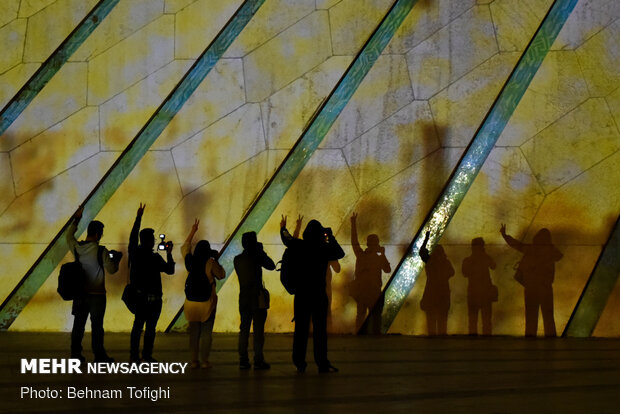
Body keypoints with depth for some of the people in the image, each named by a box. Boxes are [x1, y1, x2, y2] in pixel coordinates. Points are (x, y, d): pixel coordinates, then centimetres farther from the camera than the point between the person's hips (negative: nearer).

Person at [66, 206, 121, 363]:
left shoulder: (77, 247, 0)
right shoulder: (101, 251, -15)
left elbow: (69, 236, 22)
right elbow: (111, 269, -11)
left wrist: (76, 219, 26)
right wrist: (116, 258, 8)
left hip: (80, 292, 5)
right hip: (96, 294, -5)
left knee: (78, 323, 11)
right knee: (97, 325, 0)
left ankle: (75, 353, 15)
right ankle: (99, 355, 4)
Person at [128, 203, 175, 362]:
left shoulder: (134, 252, 1)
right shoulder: (155, 258, -10)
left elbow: (133, 236, 14)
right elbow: (170, 270, -5)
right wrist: (169, 254, 0)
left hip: (138, 295, 5)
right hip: (153, 297, -5)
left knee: (137, 325, 9)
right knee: (150, 327, 1)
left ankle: (134, 355, 7)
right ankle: (146, 355, 1)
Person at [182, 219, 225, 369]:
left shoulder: (190, 261, 2)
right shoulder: (210, 263, -10)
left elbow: (185, 247, 21)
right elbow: (221, 275, 1)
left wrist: (193, 231, 27)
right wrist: (216, 260, 9)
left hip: (191, 302, 4)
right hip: (207, 302, -4)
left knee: (193, 332, 10)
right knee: (206, 332, 2)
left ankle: (194, 360, 10)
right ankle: (204, 361, 0)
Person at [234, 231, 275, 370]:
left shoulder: (237, 259, 6)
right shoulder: (256, 257, -11)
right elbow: (271, 266, 1)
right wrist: (262, 252, 6)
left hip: (243, 298, 5)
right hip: (257, 298, -5)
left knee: (244, 329, 8)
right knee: (258, 330, -2)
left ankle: (243, 360, 7)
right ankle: (258, 360, -3)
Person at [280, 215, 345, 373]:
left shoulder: (300, 246, -1)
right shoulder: (325, 248, -8)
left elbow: (287, 240, 18)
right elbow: (340, 253, 8)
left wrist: (283, 228, 33)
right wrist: (331, 237, 12)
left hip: (301, 295, 3)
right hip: (319, 295, -2)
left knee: (301, 329, 7)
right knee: (320, 329, 0)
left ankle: (299, 363, 9)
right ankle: (322, 363, -2)